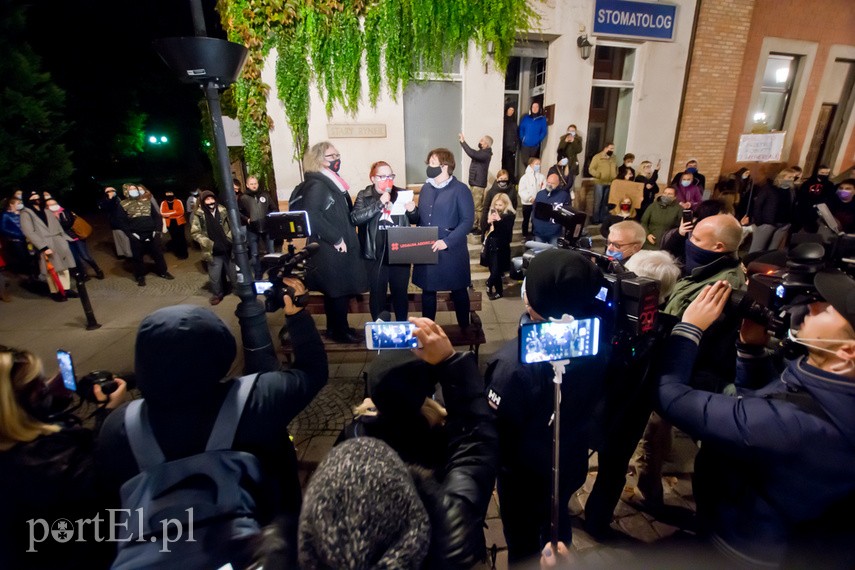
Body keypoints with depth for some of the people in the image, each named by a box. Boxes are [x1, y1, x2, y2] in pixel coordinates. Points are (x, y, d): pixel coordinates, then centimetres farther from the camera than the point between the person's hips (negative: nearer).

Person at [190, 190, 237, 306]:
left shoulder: (223, 210, 1)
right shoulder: (198, 214, -6)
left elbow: (232, 226, 9)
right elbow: (195, 233, -7)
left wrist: (229, 239, -4)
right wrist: (211, 244, -15)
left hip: (228, 248, 2)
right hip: (213, 251, -2)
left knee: (233, 272, 15)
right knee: (215, 276, 6)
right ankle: (217, 294, 27)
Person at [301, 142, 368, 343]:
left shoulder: (333, 182, 14)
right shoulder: (316, 184, -15)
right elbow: (312, 216, -27)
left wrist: (346, 238, 12)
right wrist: (336, 239, -22)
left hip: (338, 247, 9)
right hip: (330, 249, -9)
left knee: (335, 290, 16)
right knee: (339, 290, 0)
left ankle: (335, 328, 29)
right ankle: (340, 331, 15)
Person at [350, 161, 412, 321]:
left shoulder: (401, 194, 6)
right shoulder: (364, 196, -1)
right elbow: (355, 218, -17)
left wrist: (412, 211, -8)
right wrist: (379, 203, -22)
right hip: (376, 255, -2)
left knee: (400, 293, 12)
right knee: (378, 295, 8)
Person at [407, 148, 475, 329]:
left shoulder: (460, 189, -7)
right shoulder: (426, 188, 11)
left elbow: (468, 221, -13)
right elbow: (419, 219, 14)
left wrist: (447, 241, -23)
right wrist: (411, 211, -9)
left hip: (452, 251, -5)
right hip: (426, 251, 5)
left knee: (458, 291, 10)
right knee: (427, 291, 13)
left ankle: (464, 328, 27)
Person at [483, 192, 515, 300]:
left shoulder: (510, 215, -8)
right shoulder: (492, 212, 9)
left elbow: (507, 231, -18)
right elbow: (485, 228, 10)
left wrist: (499, 220, -25)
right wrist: (488, 222, -10)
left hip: (501, 247, -5)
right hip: (490, 246, 5)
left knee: (496, 271, -7)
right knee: (494, 271, 11)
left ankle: (489, 284, 19)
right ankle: (498, 291, 24)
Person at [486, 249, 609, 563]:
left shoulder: (514, 362, -40)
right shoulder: (596, 342, -20)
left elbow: (494, 429, -26)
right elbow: (593, 399, -2)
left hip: (525, 471, -5)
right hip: (572, 462, 5)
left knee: (523, 540, 25)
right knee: (558, 524, 34)